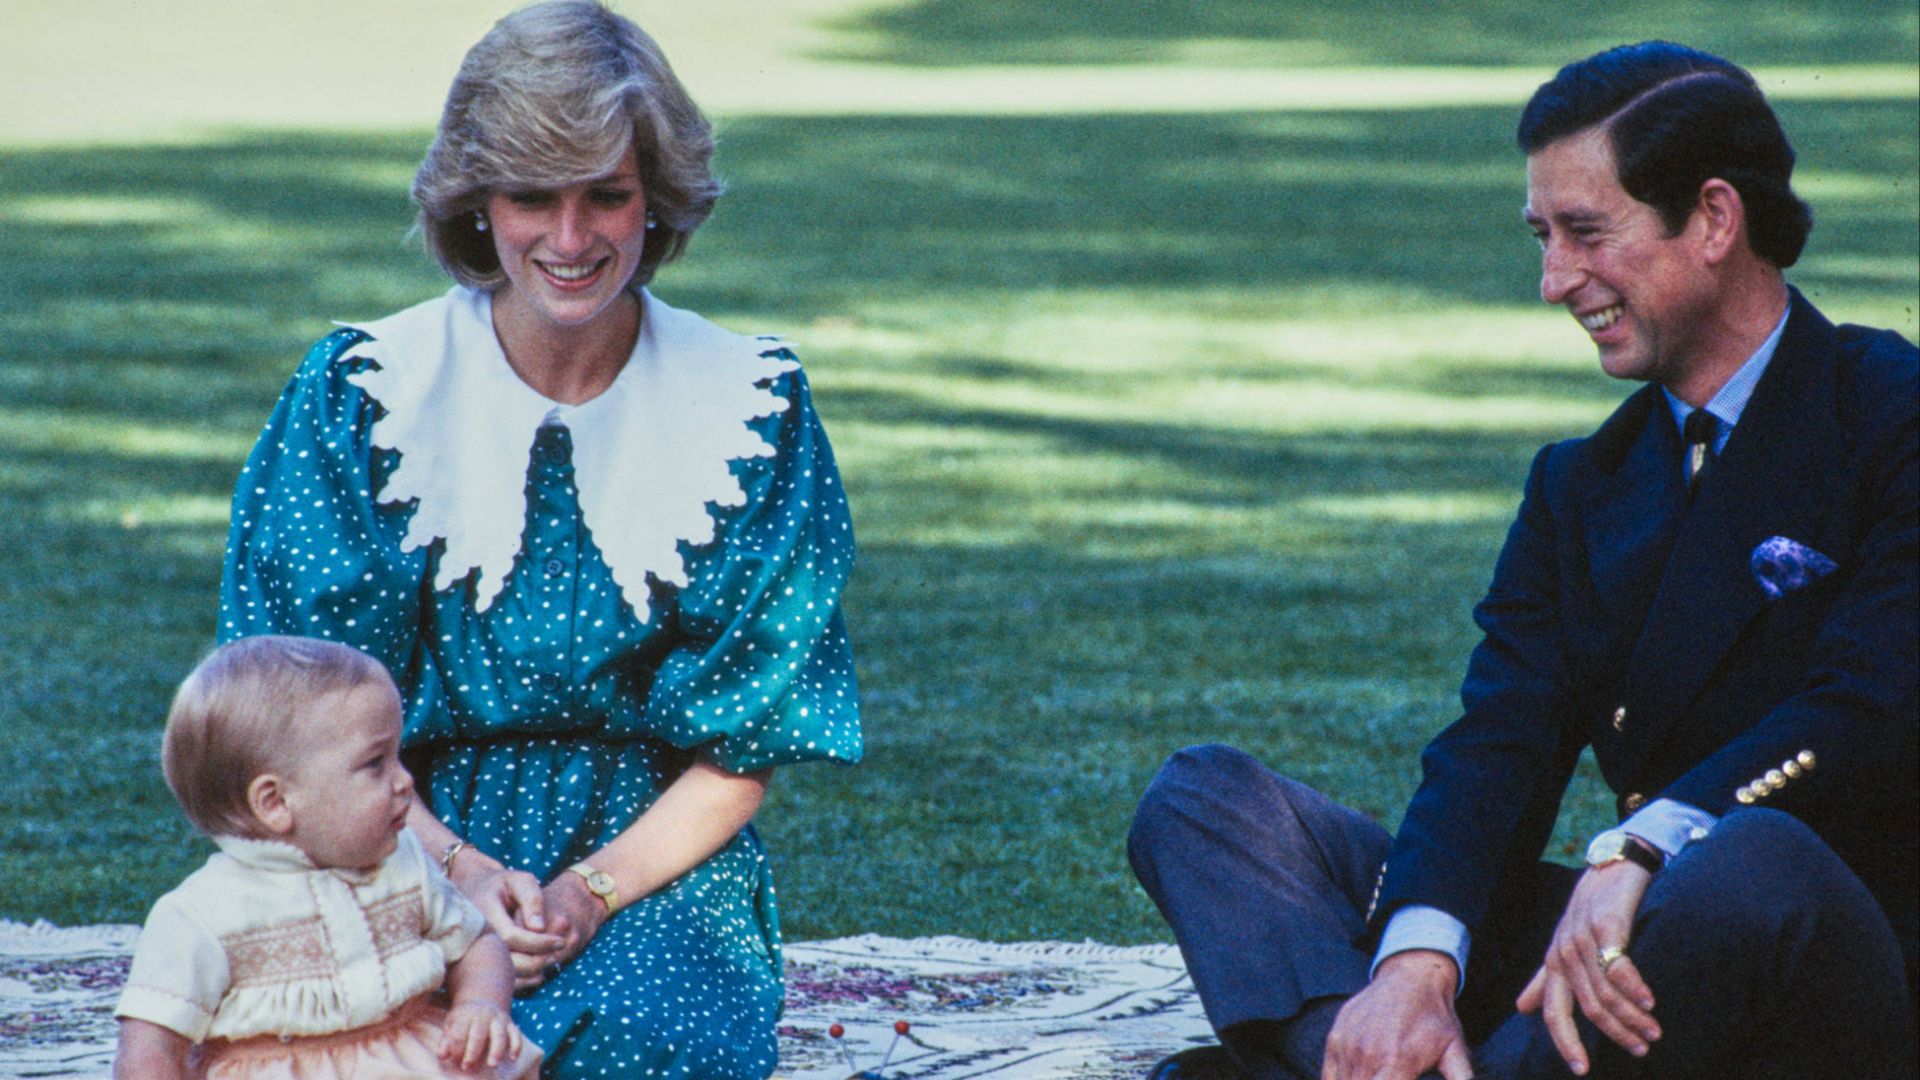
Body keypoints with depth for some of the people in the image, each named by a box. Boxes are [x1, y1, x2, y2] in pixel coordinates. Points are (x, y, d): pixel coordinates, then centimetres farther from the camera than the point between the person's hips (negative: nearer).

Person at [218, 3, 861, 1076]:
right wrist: (460, 870, -15)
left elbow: (740, 754, 2)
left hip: (655, 860, 0)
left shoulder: (752, 408, 1)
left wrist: (588, 895, -14)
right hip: (408, 850, 0)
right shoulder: (357, 393, 0)